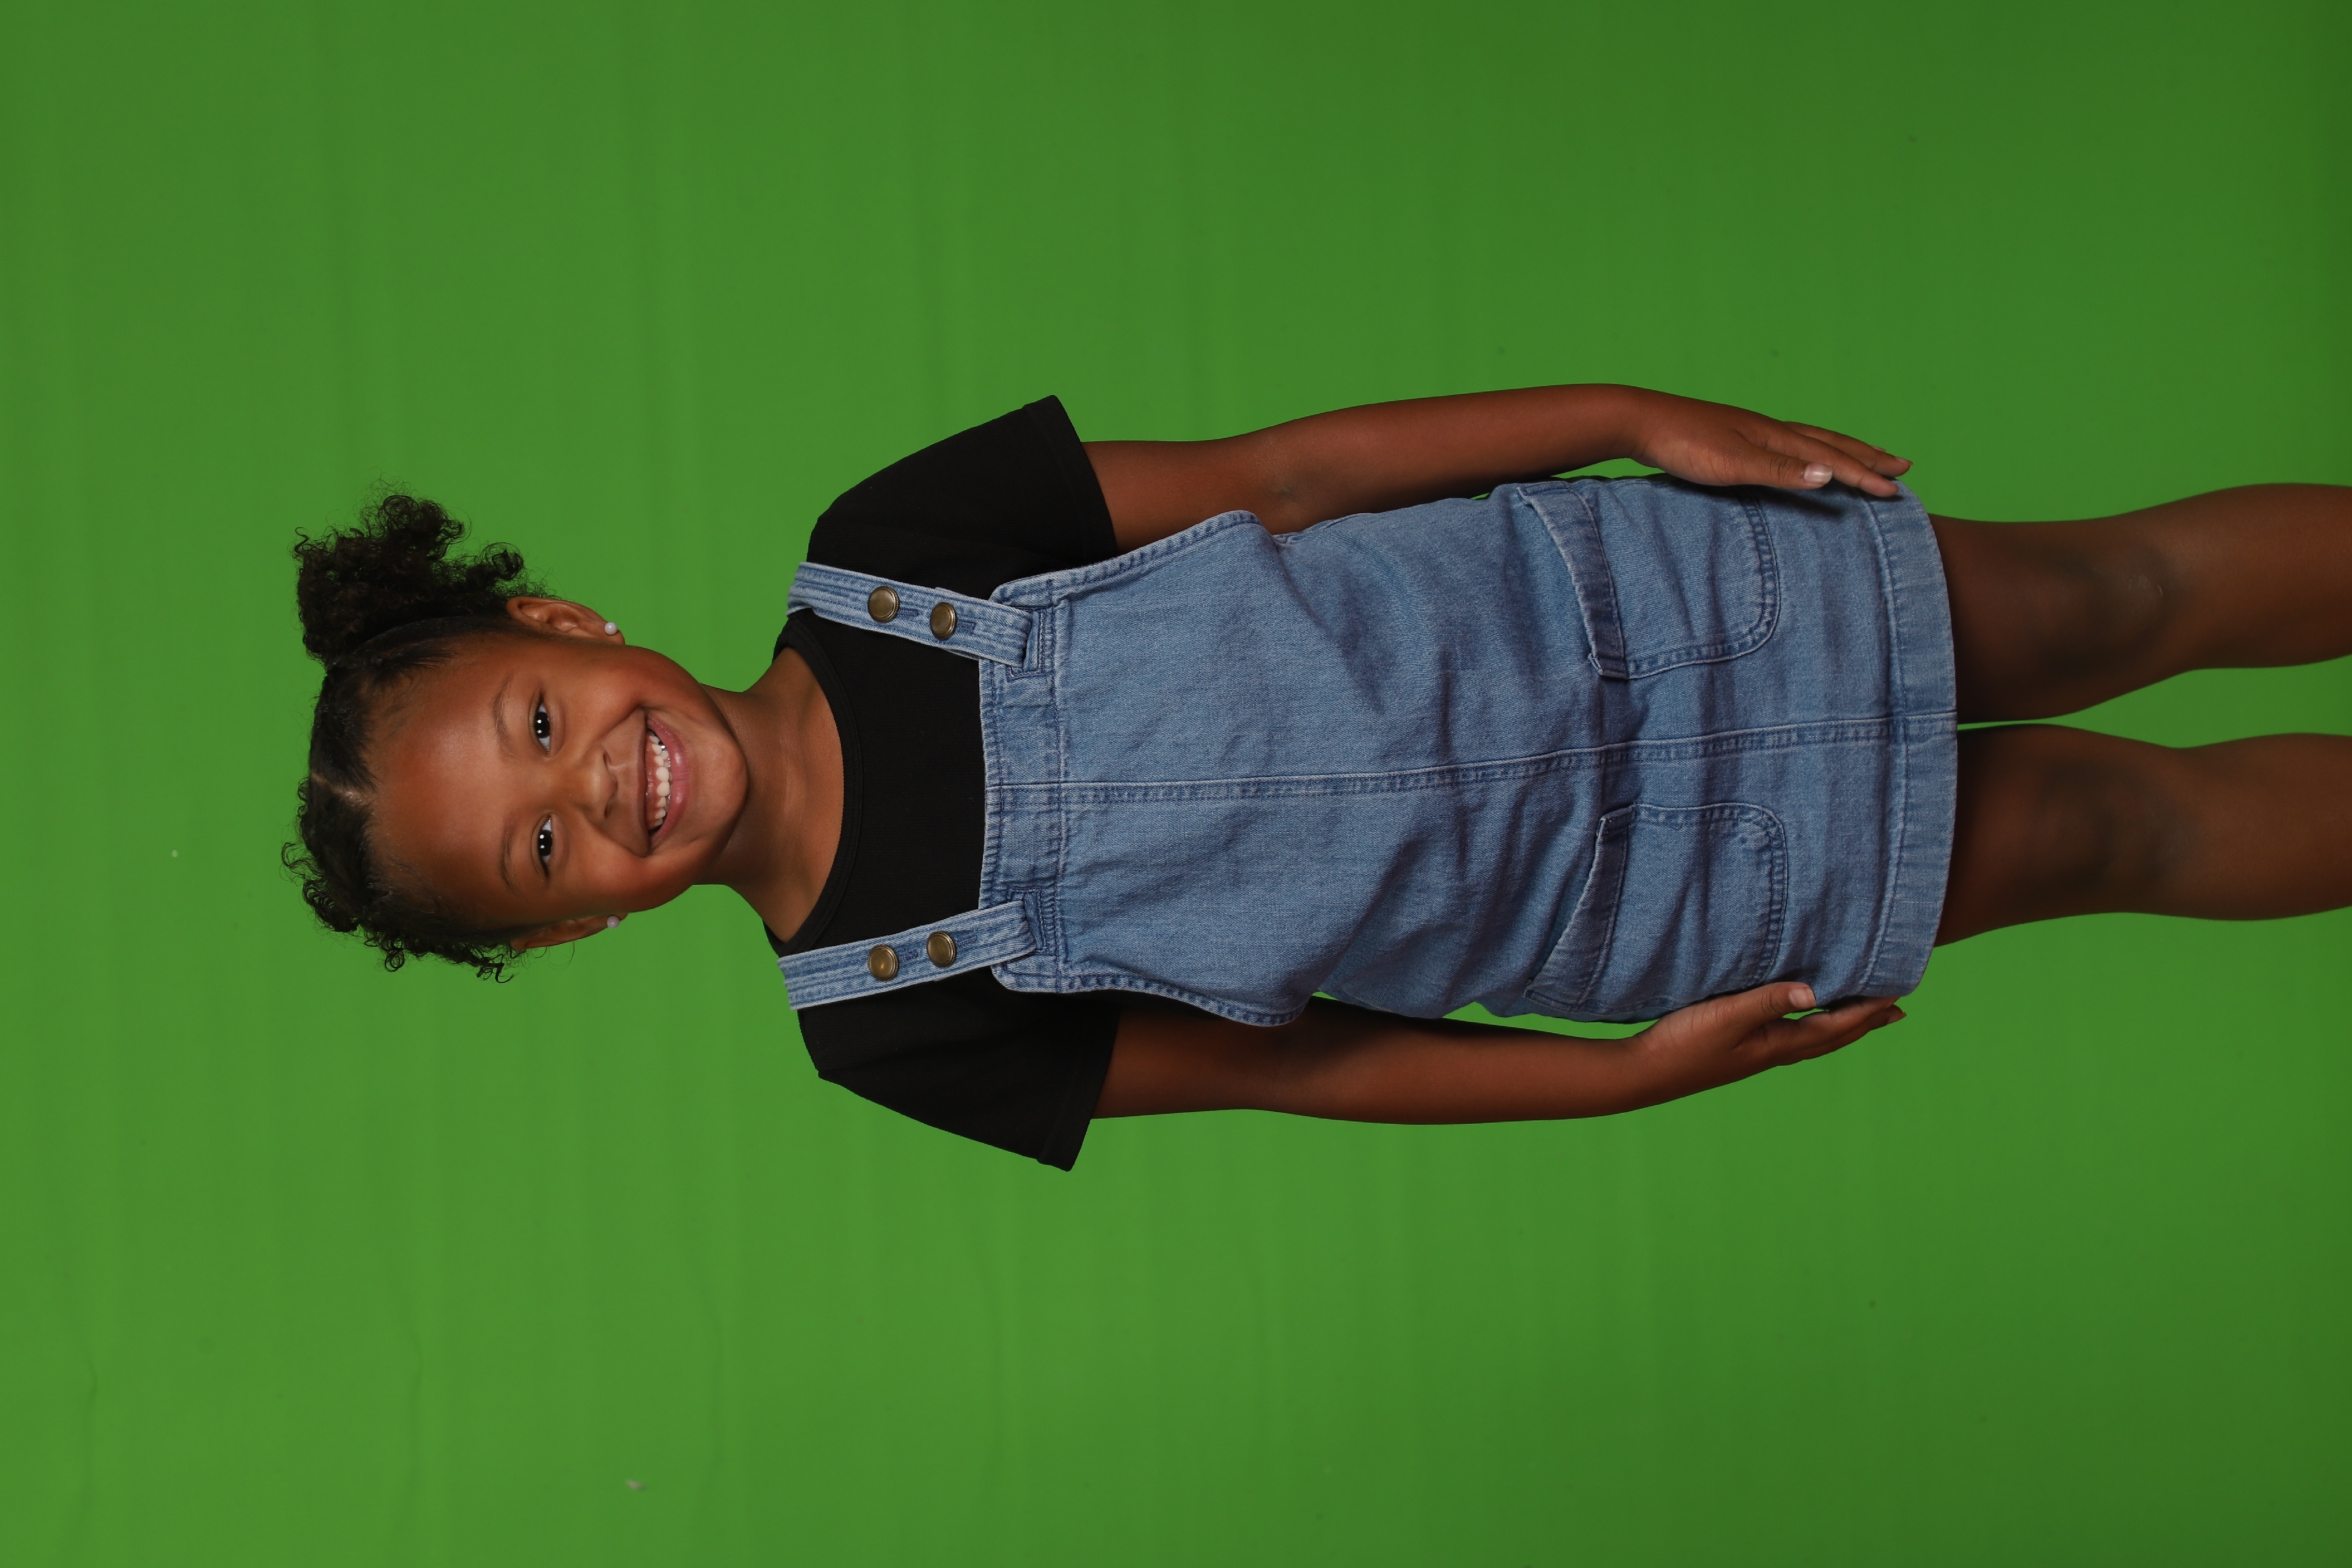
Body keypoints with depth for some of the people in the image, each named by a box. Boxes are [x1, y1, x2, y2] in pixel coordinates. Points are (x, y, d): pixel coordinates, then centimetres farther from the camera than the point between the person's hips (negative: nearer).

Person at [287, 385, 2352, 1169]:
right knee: (2115, 826, 7)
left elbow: (1269, 472, -8)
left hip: (1598, 587, 1)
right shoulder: (888, 1021, -14)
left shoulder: (891, 548, -14)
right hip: (1646, 895, -1)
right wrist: (1635, 1070, -10)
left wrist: (1631, 414, -12)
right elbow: (1283, 1064, -6)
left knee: (2120, 596, 8)